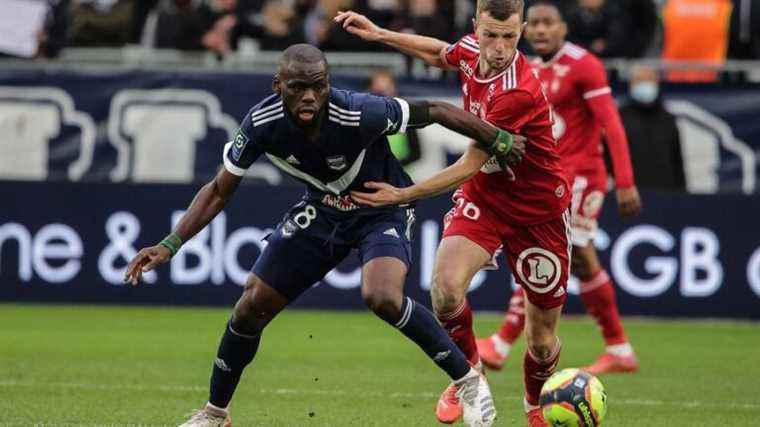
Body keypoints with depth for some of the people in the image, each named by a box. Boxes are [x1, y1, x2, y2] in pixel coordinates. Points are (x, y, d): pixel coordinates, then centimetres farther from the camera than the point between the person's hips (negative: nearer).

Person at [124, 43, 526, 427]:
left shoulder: (359, 114, -35)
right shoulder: (262, 123, -22)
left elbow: (435, 110, -20)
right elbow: (219, 191, -9)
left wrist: (500, 141, -10)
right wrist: (169, 245, -17)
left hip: (383, 209, -4)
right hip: (322, 208, 4)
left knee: (382, 298, -32)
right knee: (252, 306, 0)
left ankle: (469, 380, -12)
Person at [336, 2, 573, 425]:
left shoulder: (519, 92, -30)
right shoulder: (470, 49, -9)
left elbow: (472, 165, -27)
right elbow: (440, 54, 19)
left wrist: (405, 195, -27)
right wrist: (379, 34, 14)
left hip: (537, 211, -5)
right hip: (483, 198, 5)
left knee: (543, 339, 4)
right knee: (446, 287, -24)